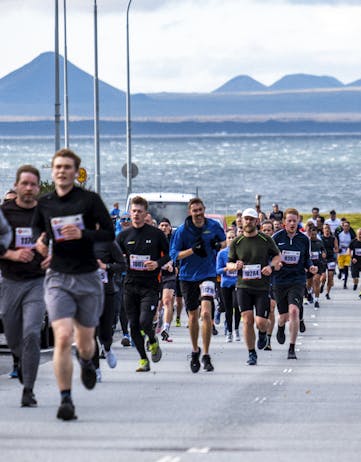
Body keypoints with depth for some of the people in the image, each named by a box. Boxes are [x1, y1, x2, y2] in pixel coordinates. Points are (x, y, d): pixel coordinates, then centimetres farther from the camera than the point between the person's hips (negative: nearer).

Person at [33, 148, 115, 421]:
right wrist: (42, 241, 1)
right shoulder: (44, 203, 6)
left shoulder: (90, 199, -4)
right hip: (57, 278, 1)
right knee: (63, 337, -17)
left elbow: (109, 233, -5)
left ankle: (87, 362, 49)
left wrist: (83, 234, -21)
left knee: (85, 341, 12)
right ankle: (65, 399, -13)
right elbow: (38, 229, 24)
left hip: (88, 278, 0)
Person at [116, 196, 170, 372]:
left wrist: (157, 263, -11)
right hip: (130, 285, 3)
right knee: (134, 325, 3)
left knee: (145, 322, -16)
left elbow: (169, 254, 7)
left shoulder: (156, 234, 0)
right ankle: (143, 359, 16)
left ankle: (153, 341, 17)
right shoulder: (124, 235, 7)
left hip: (150, 285, -3)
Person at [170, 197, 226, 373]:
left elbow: (224, 241, 16)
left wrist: (219, 245, -7)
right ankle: (195, 351, 33)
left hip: (208, 274, -1)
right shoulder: (182, 230, -7)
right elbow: (174, 254, -9)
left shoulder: (214, 226, -2)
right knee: (193, 316, 10)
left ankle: (206, 356, -10)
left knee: (206, 313, -17)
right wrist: (192, 250, -23)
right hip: (188, 277, 1)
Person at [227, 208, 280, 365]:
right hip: (243, 286, 1)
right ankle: (251, 354, 4)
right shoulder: (236, 243, 5)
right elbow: (229, 263, 11)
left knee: (261, 322, -7)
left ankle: (263, 333, 31)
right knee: (247, 320, -8)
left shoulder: (266, 240, 1)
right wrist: (235, 266, -12)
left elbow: (277, 256, 12)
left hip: (262, 287, -1)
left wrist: (271, 266, -8)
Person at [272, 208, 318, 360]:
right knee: (284, 315, 9)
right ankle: (281, 327, 51)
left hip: (297, 280, 0)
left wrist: (310, 267, -4)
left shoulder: (304, 239, 4)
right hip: (279, 281, 0)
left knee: (294, 311, -20)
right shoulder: (276, 237, -1)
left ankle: (292, 349, -12)